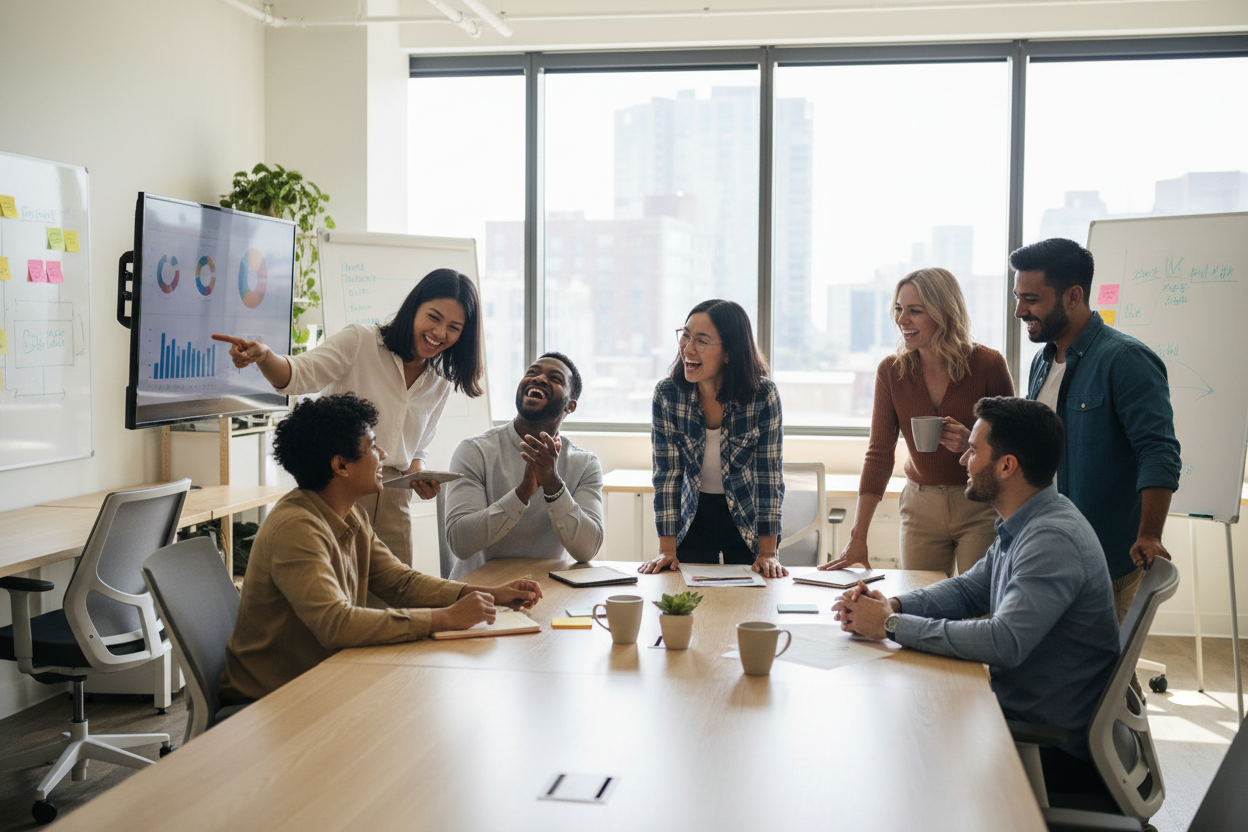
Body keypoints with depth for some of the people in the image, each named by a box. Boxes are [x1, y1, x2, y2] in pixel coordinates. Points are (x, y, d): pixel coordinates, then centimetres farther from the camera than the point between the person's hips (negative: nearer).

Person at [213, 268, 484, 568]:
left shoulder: (440, 384, 13)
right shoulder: (359, 341, -4)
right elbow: (299, 375, -16)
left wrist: (418, 474, 1)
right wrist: (263, 356, -36)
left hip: (393, 501, 5)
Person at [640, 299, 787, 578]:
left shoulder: (763, 395, -20)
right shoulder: (666, 394, -15)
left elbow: (770, 475, -17)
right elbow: (667, 473, -12)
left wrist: (767, 553, -19)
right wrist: (667, 549, -16)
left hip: (747, 522, -1)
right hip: (693, 517, 1)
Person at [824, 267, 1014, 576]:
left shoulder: (988, 365, -10)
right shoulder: (891, 371, -3)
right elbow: (879, 453, -4)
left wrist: (974, 442, -23)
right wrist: (857, 537, -9)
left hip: (981, 509, -2)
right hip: (921, 507, 3)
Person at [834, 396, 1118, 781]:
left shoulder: (1054, 539, -25)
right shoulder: (1023, 526, 7)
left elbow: (1005, 643, -34)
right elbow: (968, 590, 18)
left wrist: (892, 625, -26)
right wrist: (892, 605, -2)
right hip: (1018, 712, 8)